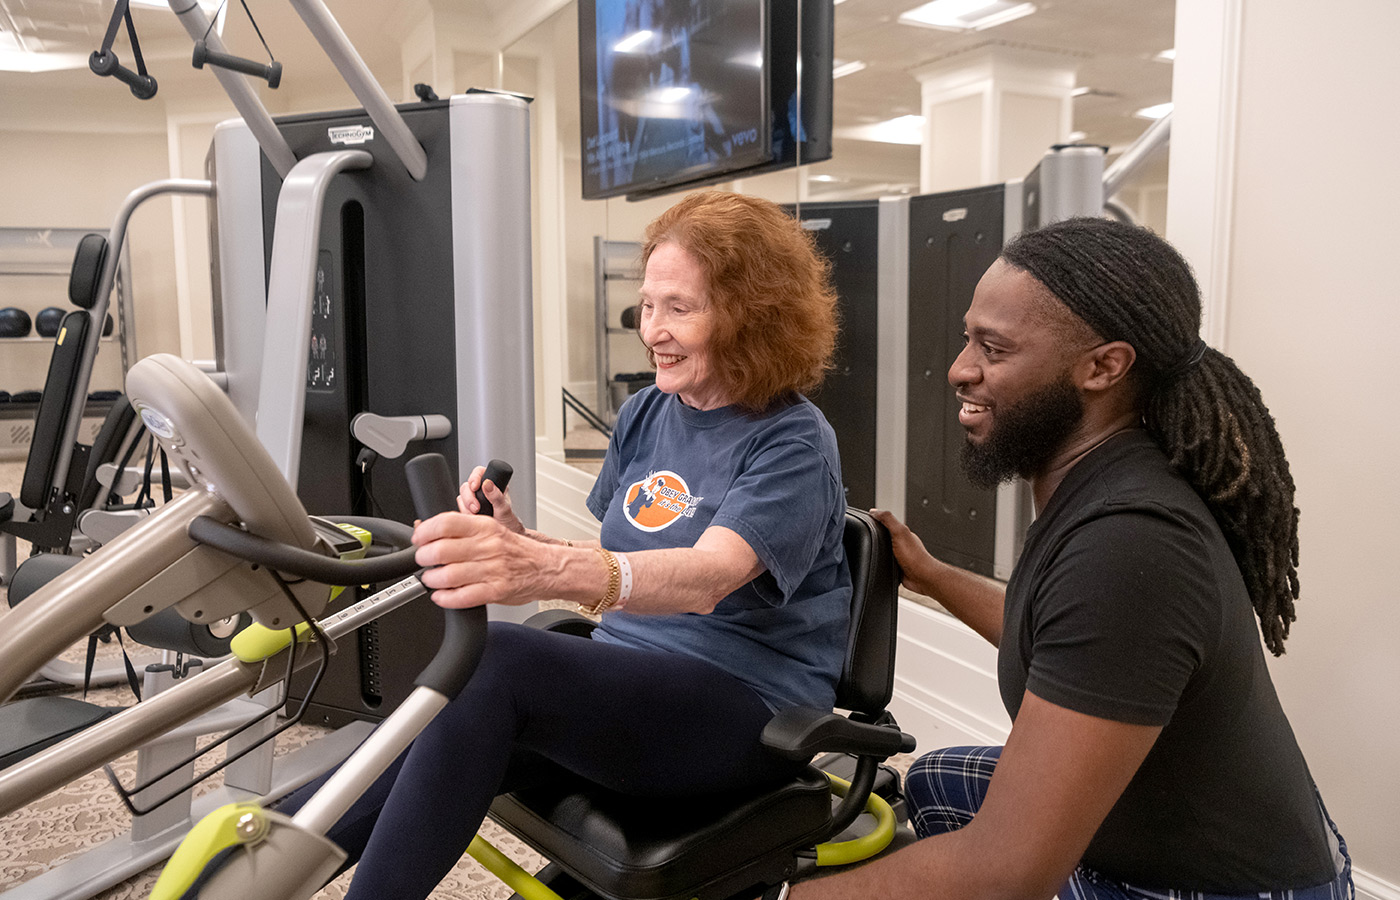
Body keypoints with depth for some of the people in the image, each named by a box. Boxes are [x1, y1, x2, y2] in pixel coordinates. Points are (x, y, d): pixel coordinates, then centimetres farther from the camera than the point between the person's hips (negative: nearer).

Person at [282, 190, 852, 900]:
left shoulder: (793, 444, -11)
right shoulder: (644, 415, 11)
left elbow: (709, 575, -30)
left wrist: (545, 569, -48)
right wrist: (514, 538, -5)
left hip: (744, 708, -6)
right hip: (627, 679, 6)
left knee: (493, 662, -29)